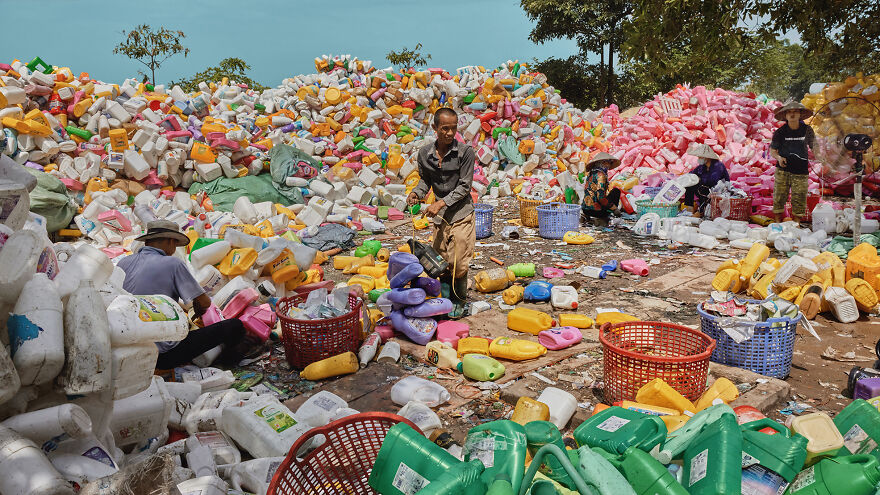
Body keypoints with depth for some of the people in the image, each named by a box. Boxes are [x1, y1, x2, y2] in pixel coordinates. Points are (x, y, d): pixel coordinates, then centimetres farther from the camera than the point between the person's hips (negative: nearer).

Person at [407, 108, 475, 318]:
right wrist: (416, 193, -7)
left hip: (461, 212, -3)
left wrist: (441, 203, -19)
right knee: (442, 260, 8)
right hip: (440, 214, 4)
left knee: (458, 262, -1)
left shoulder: (465, 152, -13)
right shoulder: (425, 153, -2)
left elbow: (464, 186, -12)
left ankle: (460, 302, 17)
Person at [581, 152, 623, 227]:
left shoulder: (590, 174, 13)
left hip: (585, 210, 8)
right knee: (616, 191, 8)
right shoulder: (600, 175, -12)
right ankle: (603, 218, 0)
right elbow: (600, 197, -21)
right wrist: (615, 208, -11)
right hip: (595, 211, -8)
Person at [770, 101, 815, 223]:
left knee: (799, 199, 2)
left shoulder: (807, 130, 3)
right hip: (783, 170, -1)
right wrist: (778, 158, -15)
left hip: (801, 171, 1)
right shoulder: (780, 132, 0)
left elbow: (814, 147, 13)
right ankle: (778, 224, 9)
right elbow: (772, 150, 6)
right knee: (779, 197, -2)